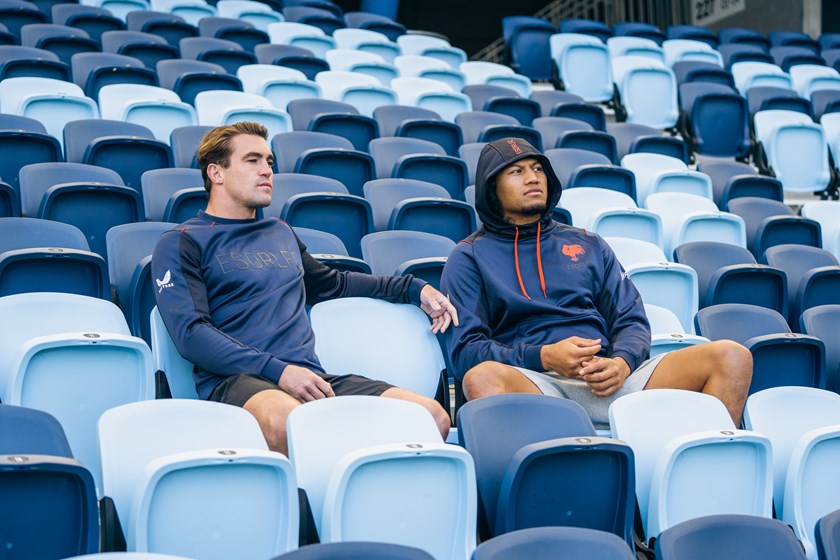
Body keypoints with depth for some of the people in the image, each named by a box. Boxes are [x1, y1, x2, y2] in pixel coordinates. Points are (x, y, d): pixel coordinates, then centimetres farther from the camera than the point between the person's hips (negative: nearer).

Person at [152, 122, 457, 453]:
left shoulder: (280, 233, 29)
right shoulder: (180, 243, 9)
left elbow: (332, 285, 45)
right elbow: (190, 332, -5)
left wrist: (415, 289, 35)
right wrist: (279, 371, -16)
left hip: (311, 377, 6)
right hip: (236, 382, -5)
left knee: (432, 416, -20)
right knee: (286, 423, -43)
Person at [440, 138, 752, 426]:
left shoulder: (588, 245, 28)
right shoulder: (470, 257, 16)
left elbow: (631, 320, 20)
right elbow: (464, 350, 5)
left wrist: (622, 362, -5)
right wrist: (544, 357, -12)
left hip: (608, 378, 4)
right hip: (534, 382, -3)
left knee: (733, 357, -19)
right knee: (481, 378, -40)